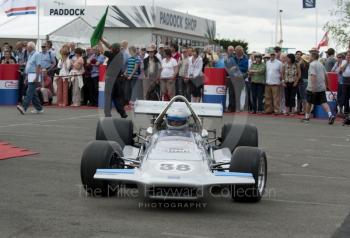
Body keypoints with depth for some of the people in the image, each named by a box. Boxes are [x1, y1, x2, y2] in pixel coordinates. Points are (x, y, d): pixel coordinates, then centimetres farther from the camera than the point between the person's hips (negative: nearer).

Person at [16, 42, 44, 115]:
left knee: (29, 93, -16)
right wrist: (27, 77, 20)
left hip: (34, 76, -10)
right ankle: (39, 109, 15)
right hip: (30, 75, 10)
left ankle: (24, 107, -24)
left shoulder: (36, 54, -11)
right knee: (33, 94, 10)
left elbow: (38, 66, -17)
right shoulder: (30, 55, 18)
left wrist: (37, 77, -23)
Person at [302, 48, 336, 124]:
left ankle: (307, 117, 22)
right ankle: (330, 115, -20)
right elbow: (325, 75, 18)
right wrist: (325, 84, 28)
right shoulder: (321, 64, 13)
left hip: (312, 88, -6)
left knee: (309, 102, 11)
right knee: (323, 102, -1)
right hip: (322, 88, 6)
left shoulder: (312, 64, -12)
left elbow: (313, 75, -22)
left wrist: (313, 87, -26)